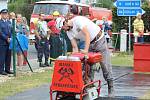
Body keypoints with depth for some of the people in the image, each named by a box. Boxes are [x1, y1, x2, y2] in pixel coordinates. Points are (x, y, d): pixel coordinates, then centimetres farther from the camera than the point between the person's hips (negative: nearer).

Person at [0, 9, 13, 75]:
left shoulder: (9, 22, 16)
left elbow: (11, 31, 15)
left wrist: (11, 38, -1)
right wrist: (6, 38, -15)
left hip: (9, 42, 6)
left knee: (8, 56, 8)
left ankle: (7, 69, 15)